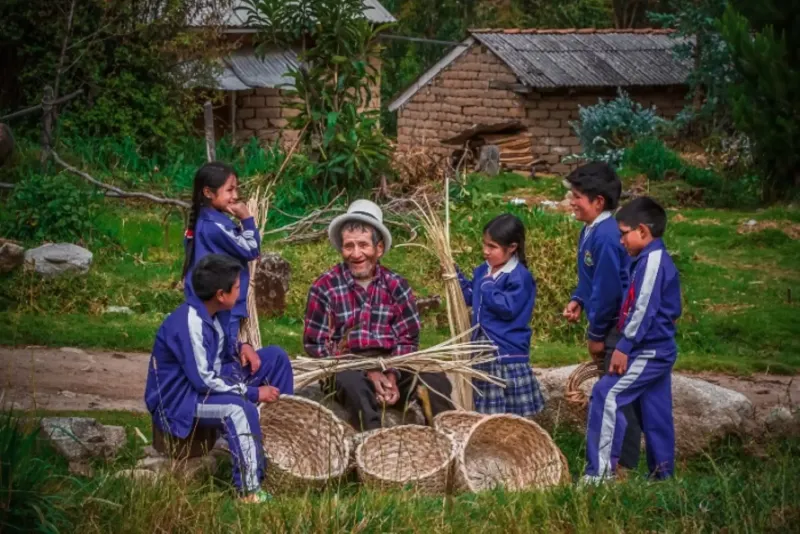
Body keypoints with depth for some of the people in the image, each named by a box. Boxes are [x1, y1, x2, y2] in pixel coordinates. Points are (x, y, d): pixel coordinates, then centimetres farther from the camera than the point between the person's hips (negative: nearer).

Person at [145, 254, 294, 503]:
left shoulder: (207, 313, 3)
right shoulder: (190, 324, -26)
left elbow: (219, 355, 20)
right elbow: (203, 381, -27)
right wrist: (253, 392, -21)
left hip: (205, 381, 10)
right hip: (177, 401, -10)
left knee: (276, 357, 6)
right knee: (239, 408, -38)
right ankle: (249, 489, -39)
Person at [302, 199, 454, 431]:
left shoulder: (396, 285, 9)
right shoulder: (324, 288, 0)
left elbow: (408, 338, 7)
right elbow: (316, 344, -4)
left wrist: (393, 375, -14)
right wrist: (368, 373, -14)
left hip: (392, 366, 3)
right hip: (348, 368, -3)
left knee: (436, 381, -24)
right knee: (354, 383, -37)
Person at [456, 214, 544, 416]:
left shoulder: (520, 277, -16)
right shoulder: (483, 270, 9)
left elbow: (507, 308, -23)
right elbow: (470, 297, 19)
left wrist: (488, 286, -17)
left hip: (508, 353, -8)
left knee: (511, 413, -3)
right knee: (486, 410, 15)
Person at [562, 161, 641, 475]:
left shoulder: (606, 235, -23)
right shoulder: (591, 231, 8)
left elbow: (607, 289, -22)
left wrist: (596, 334, -15)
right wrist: (577, 300, 3)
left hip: (619, 327, -10)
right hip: (610, 326, 10)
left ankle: (625, 465, 5)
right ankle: (614, 455, 28)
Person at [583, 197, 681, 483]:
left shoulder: (653, 260, -15)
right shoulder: (655, 259, 16)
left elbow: (644, 309, -21)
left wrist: (624, 347, -19)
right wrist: (627, 345, 16)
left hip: (649, 351, -10)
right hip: (658, 350, 10)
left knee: (607, 395, -14)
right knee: (655, 413, 13)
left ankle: (600, 470, -16)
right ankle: (662, 473, 18)